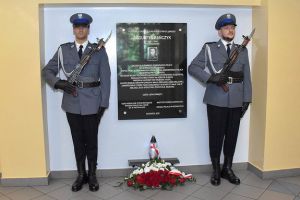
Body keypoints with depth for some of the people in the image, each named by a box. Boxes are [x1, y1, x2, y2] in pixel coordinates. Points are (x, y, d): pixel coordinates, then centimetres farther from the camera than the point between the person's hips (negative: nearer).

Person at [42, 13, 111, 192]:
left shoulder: (99, 50, 1)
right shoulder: (64, 50, 6)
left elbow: (105, 78, -1)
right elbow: (47, 71, 8)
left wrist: (103, 103, -6)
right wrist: (59, 83, -11)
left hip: (92, 103, -2)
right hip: (72, 103, 2)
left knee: (91, 140, 8)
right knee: (78, 140, 11)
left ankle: (92, 175, 24)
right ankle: (81, 175, 26)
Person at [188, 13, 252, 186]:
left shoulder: (242, 50, 12)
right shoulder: (209, 48, 3)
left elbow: (247, 77, 9)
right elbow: (192, 68, -2)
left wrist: (247, 100, 3)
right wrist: (211, 78, -16)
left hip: (236, 101, 3)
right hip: (216, 100, -3)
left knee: (232, 135, 10)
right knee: (216, 136, 4)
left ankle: (227, 169, 25)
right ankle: (216, 170, 19)